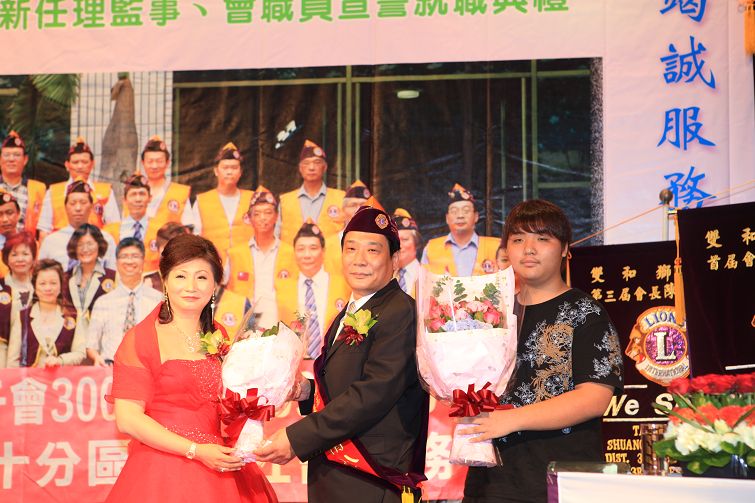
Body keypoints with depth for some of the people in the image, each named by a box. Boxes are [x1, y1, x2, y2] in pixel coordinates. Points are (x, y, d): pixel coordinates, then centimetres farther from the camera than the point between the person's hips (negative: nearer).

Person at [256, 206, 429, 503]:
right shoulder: (349, 315, 15)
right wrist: (305, 390, -2)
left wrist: (297, 439, -22)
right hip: (329, 476, 8)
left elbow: (374, 393, -23)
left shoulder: (399, 312, -14)